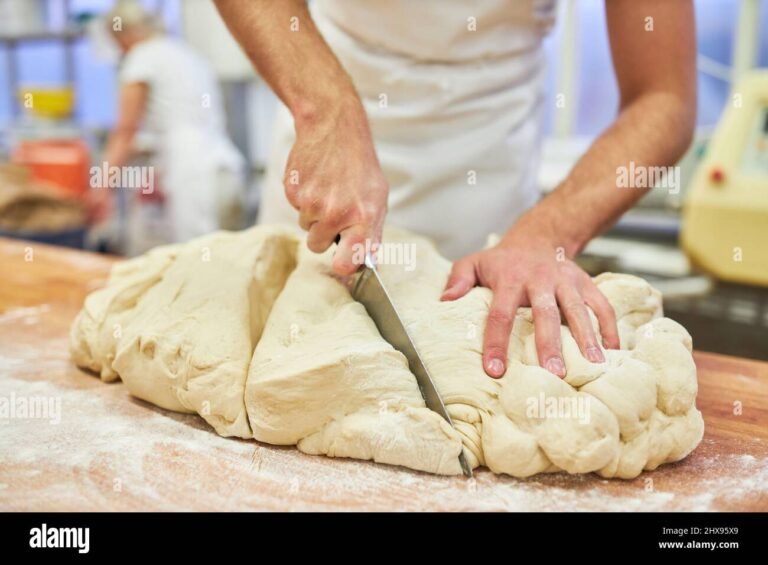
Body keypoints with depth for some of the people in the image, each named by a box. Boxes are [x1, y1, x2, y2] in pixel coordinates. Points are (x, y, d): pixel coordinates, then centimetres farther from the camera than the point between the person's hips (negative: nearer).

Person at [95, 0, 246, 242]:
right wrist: (163, 179, 32)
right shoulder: (188, 53, 24)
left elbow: (124, 133, 2)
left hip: (195, 176, -8)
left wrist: (102, 190, 7)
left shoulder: (141, 58, 3)